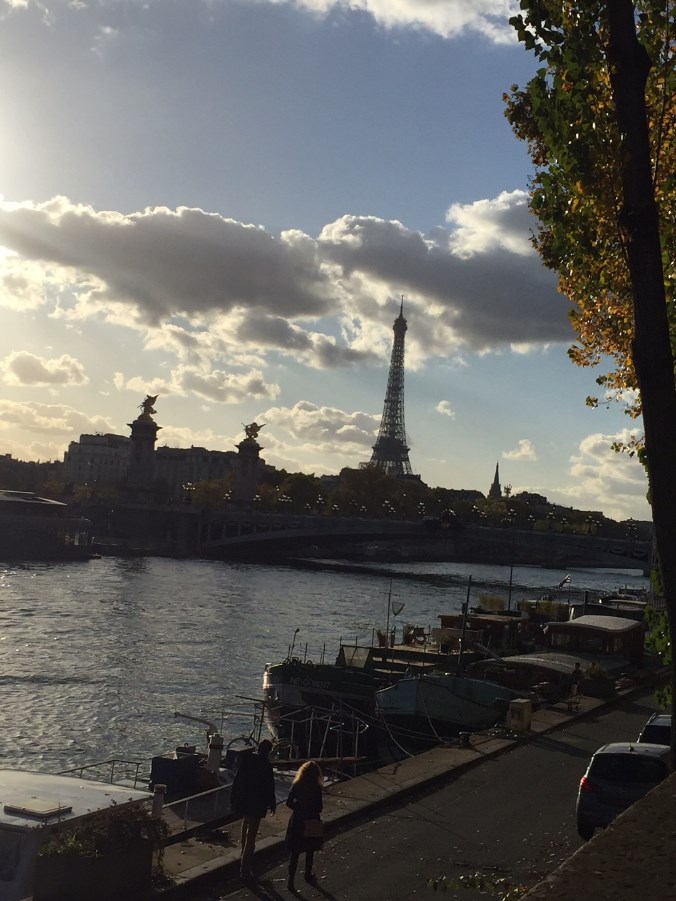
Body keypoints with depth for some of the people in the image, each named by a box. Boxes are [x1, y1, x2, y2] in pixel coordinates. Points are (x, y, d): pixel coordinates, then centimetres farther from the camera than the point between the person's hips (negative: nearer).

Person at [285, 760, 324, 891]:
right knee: (310, 851, 19)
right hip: (312, 823, -1)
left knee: (295, 852, 7)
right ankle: (308, 875, 34)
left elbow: (289, 802, -6)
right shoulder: (316, 788, -15)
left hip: (297, 822, 1)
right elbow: (319, 808, -12)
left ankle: (291, 879, 1)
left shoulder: (296, 786, -8)